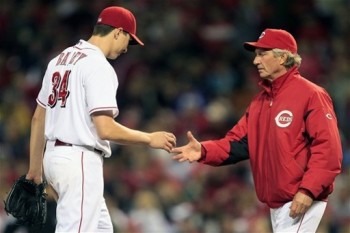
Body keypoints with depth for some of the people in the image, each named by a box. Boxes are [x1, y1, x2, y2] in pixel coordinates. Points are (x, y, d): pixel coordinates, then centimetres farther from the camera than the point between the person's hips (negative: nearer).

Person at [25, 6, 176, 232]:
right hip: (80, 161, -10)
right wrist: (149, 139, -8)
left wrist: (35, 169, 24)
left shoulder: (60, 59, 14)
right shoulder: (99, 66, -13)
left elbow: (38, 118, 18)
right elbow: (106, 129, -21)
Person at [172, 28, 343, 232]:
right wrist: (204, 151, -8)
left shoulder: (311, 95, -10)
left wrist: (308, 191, -24)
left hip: (301, 202, -9)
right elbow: (238, 143, 10)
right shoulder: (259, 101, 16)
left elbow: (328, 147, -17)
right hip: (276, 203, 9)